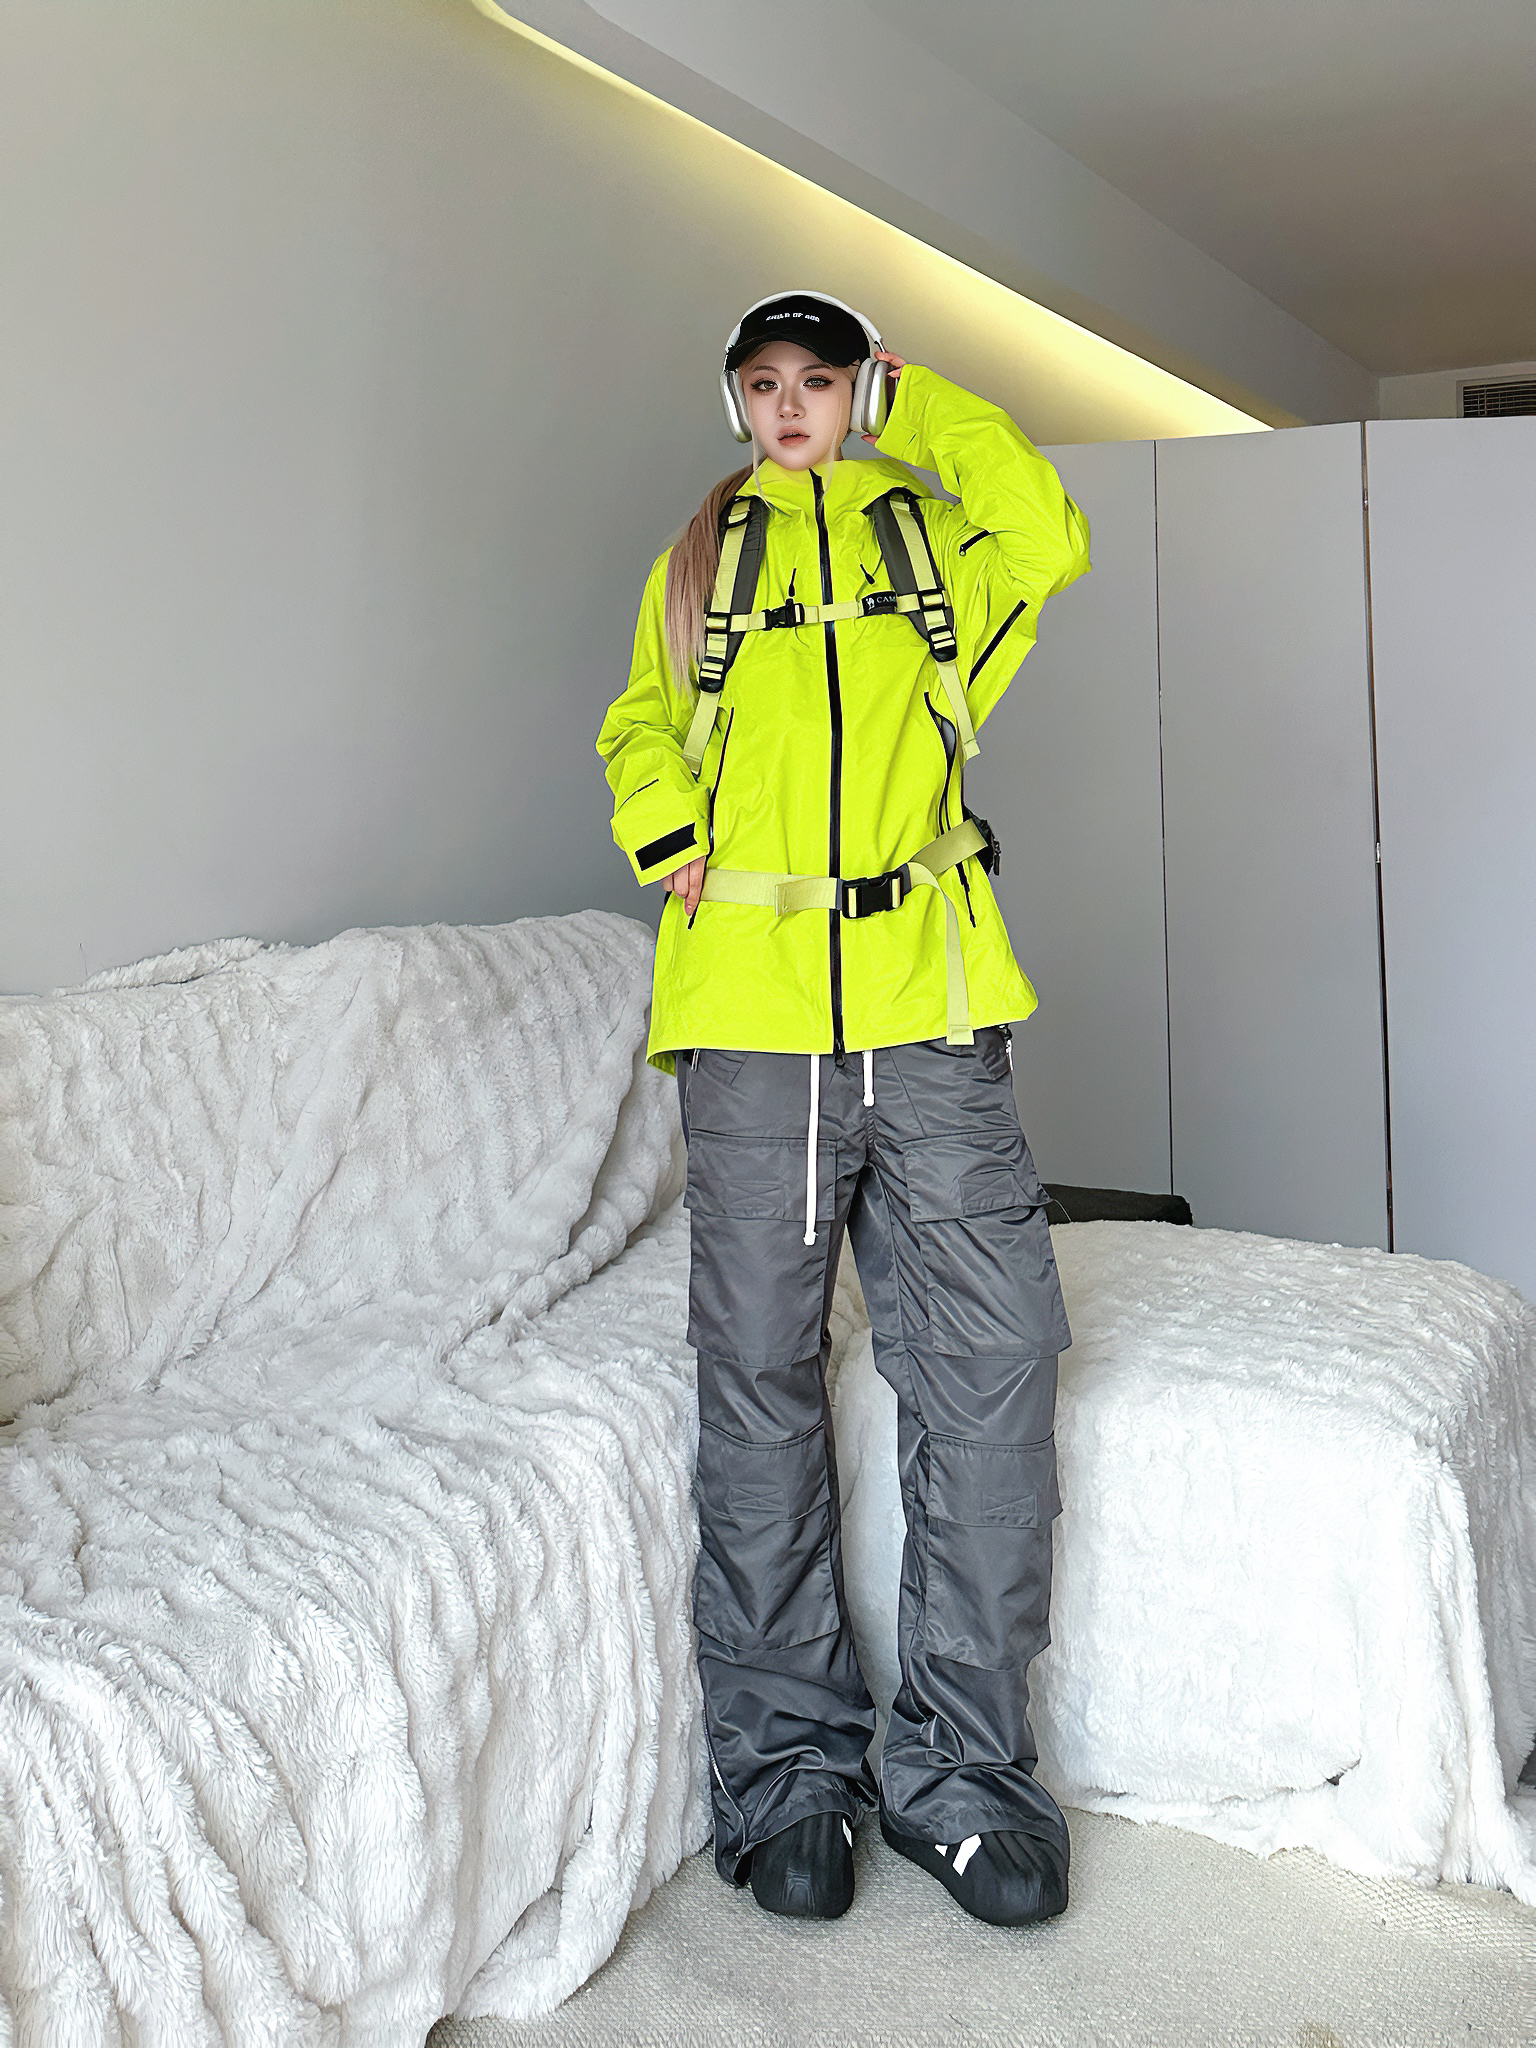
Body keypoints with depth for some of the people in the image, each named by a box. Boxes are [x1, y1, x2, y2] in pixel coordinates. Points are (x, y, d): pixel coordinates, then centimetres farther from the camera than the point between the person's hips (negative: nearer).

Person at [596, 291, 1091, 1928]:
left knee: (990, 1365, -3)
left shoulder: (929, 530, 15)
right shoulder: (700, 557, 17)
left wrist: (916, 400, 6)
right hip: (750, 1010, 1)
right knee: (761, 1384, 4)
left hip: (927, 1006, 0)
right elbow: (638, 727, 22)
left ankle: (960, 1763, 13)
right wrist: (670, 840, 2)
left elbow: (1049, 543, -5)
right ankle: (785, 1763, 19)